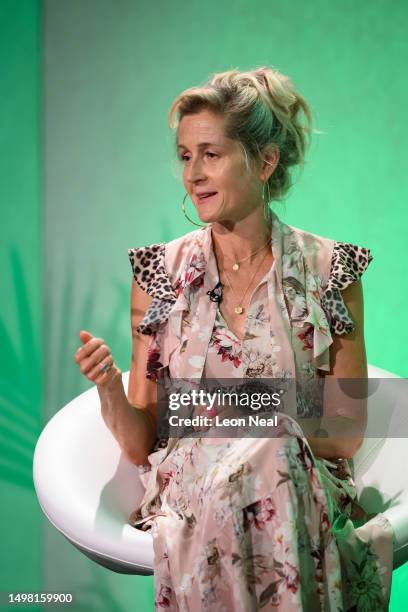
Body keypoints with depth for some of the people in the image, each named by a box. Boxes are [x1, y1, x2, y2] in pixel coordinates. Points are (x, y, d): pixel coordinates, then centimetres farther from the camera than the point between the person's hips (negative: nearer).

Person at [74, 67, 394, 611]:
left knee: (271, 453, -35)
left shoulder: (329, 270, 1)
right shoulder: (160, 272, 4)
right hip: (185, 493, 0)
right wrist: (109, 387, -14)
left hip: (303, 492, 0)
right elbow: (140, 444, 6)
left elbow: (347, 434, 3)